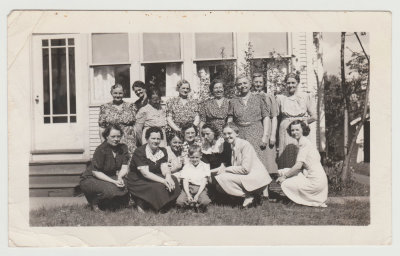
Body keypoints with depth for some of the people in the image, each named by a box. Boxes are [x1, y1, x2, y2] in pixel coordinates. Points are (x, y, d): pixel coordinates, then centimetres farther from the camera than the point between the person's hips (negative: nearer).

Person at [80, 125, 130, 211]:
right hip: (90, 179, -6)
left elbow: (124, 167, -5)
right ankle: (94, 202, -1)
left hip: (110, 177, 7)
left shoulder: (123, 148, -2)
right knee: (110, 190, -34)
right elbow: (95, 172, -21)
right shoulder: (101, 150, -21)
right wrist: (113, 181, -29)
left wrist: (119, 177, -28)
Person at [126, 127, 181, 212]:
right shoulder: (140, 152, -17)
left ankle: (163, 206, -2)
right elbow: (145, 173, -24)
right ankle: (141, 203, -9)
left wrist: (168, 177, -30)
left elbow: (165, 168, -5)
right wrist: (163, 181, -33)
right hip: (138, 181, -6)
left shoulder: (163, 151, 4)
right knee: (157, 187, -32)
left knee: (173, 181, -17)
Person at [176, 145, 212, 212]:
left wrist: (197, 195, -14)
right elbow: (185, 182, -1)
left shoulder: (205, 166, 4)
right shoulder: (186, 166, 7)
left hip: (200, 188, -1)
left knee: (205, 201, -31)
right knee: (179, 201, -25)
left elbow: (204, 182, -2)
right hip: (189, 188, 1)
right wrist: (188, 195, -16)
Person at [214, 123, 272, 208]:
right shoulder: (232, 147, 13)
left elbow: (245, 169, -20)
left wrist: (226, 169, -14)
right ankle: (249, 194, 5)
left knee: (221, 178, -19)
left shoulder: (245, 144, -12)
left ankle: (248, 196, -9)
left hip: (257, 178, -9)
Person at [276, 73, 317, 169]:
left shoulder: (306, 97, 8)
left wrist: (302, 121, -4)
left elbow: (314, 117, 7)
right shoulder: (280, 98, 9)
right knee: (286, 161, -4)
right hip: (285, 132, 0)